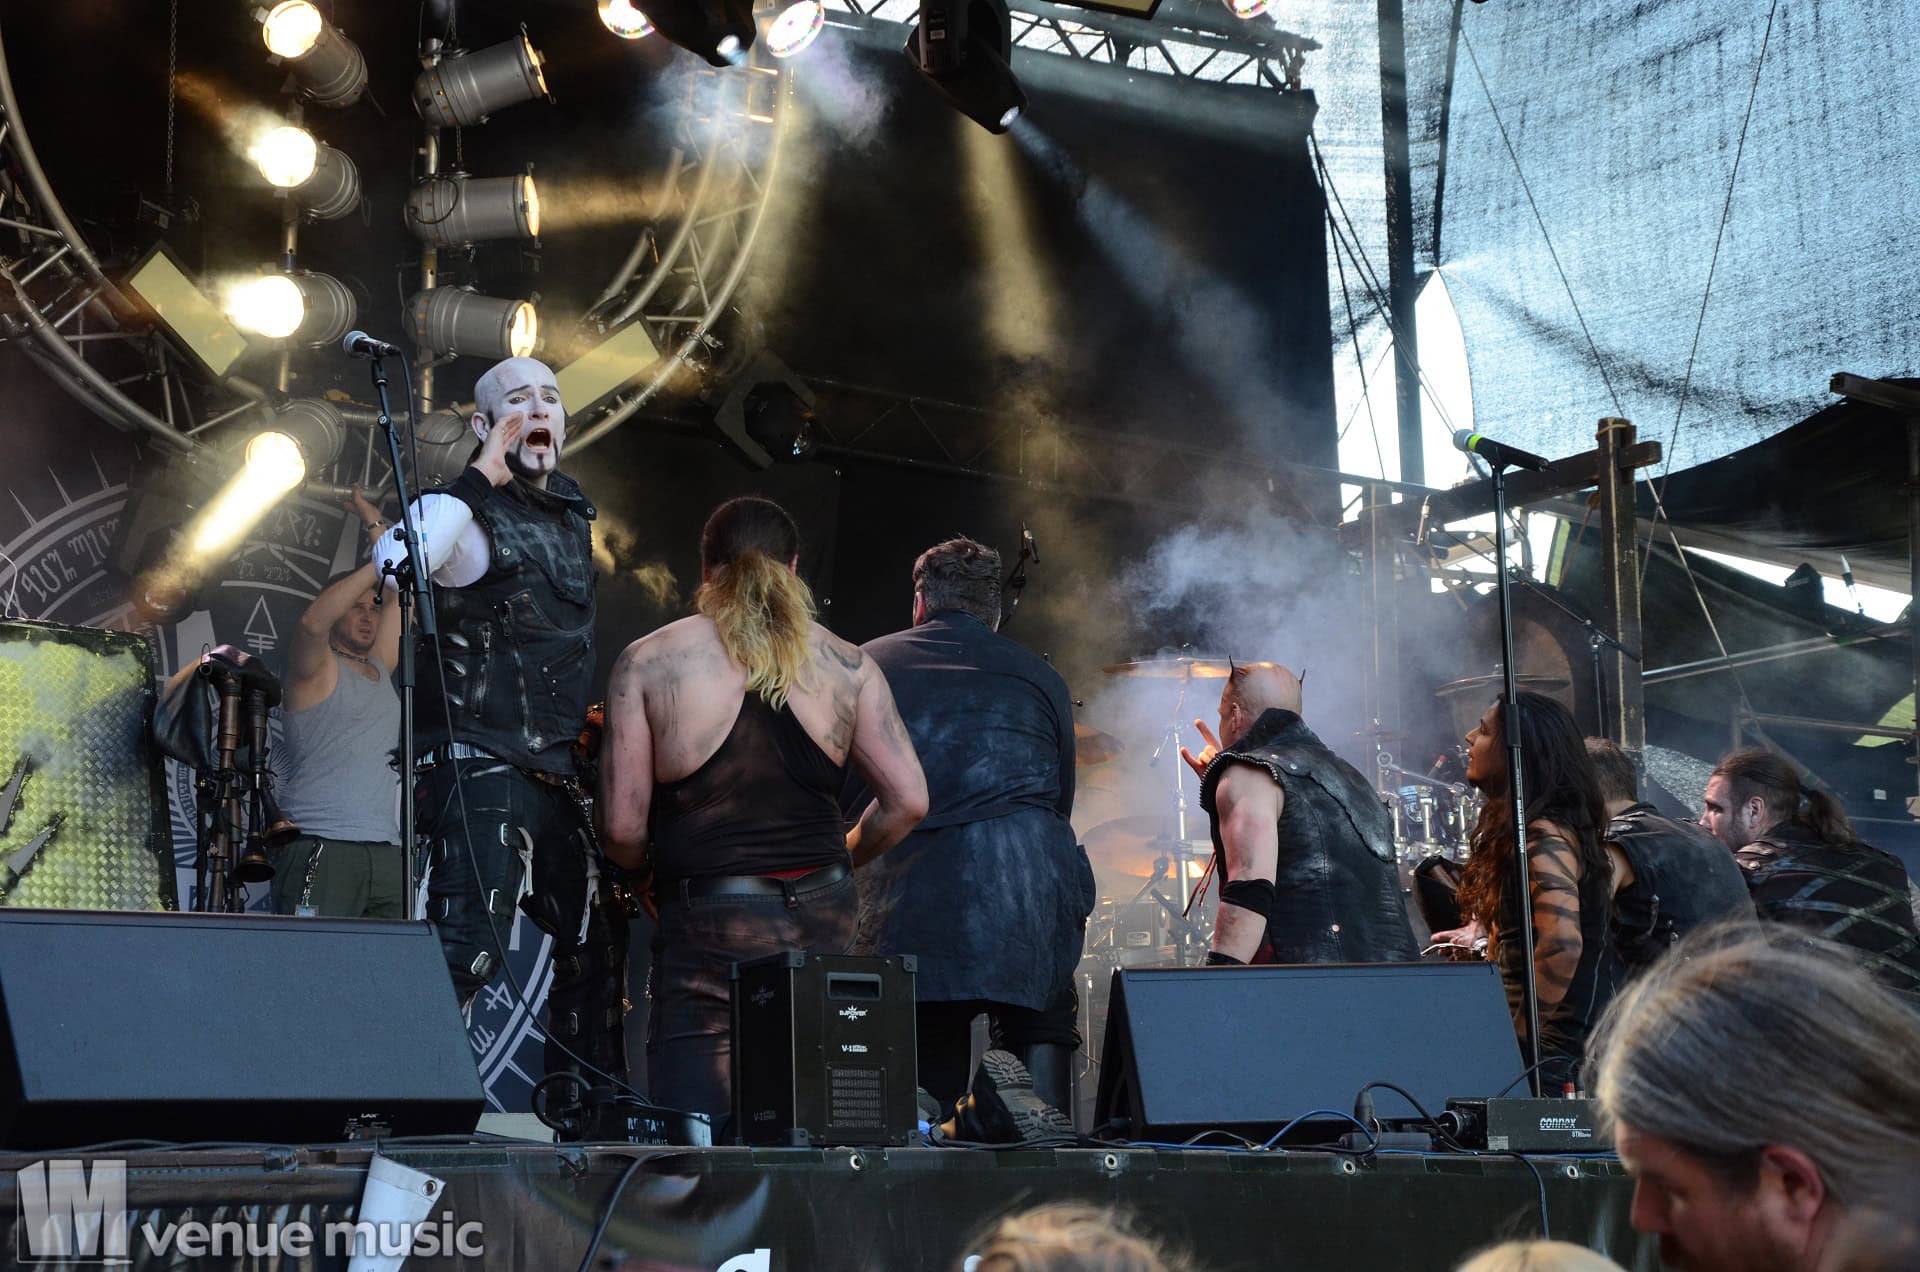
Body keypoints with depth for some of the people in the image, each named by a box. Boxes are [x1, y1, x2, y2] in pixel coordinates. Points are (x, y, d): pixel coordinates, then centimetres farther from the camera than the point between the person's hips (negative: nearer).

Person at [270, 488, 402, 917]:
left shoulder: (379, 668, 22)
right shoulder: (316, 669, 4)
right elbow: (311, 622, -19)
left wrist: (376, 524, 23)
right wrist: (380, 563, -19)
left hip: (384, 852, 6)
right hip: (321, 850, -6)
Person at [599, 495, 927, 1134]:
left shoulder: (647, 662, 0)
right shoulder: (848, 666, 7)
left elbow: (621, 828, -3)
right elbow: (909, 800, 3)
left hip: (709, 924, -3)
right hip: (825, 920, 3)